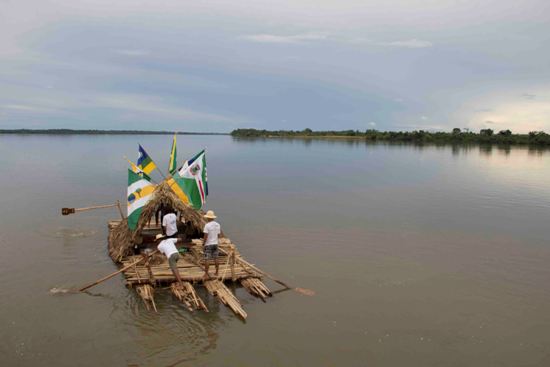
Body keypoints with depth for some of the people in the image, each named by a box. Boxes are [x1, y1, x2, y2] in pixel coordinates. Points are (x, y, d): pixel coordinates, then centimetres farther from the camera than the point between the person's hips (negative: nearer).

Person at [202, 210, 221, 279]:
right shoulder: (217, 225, 2)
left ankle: (206, 274, 2)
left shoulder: (207, 225, -17)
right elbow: (218, 234, 8)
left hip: (208, 244, -6)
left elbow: (205, 236, -18)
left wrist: (203, 243, -5)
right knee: (216, 258, 13)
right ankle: (216, 272, 19)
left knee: (207, 259, 0)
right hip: (215, 243, 6)